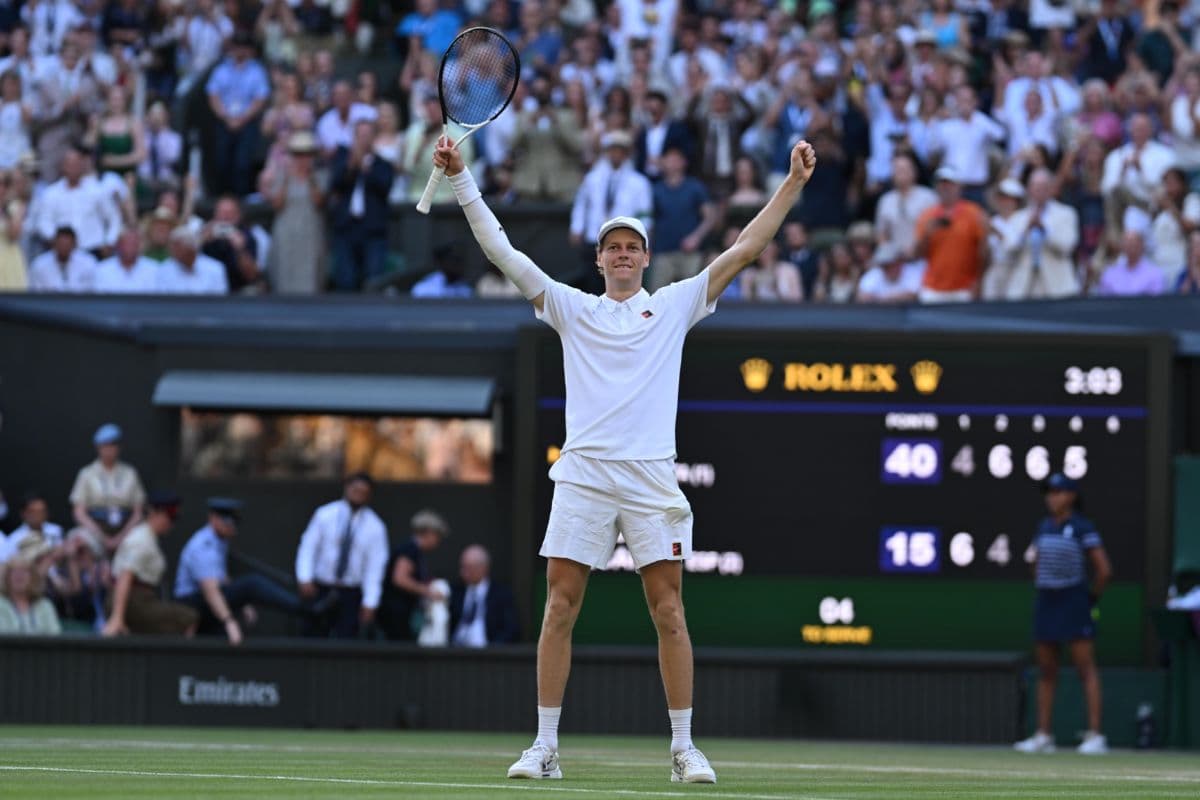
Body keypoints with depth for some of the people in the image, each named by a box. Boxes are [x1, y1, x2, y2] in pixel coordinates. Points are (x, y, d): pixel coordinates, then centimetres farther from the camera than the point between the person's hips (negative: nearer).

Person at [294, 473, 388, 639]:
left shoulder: (375, 527, -2)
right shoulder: (324, 515, -1)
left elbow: (375, 566, -3)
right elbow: (308, 547, 0)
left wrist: (370, 603, -9)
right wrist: (305, 579, -13)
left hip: (350, 594, -1)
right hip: (321, 590, 1)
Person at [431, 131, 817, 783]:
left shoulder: (674, 305, 13)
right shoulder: (571, 308, 13)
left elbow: (743, 251, 10)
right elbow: (501, 251, 9)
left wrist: (793, 184, 3)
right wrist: (461, 178, 3)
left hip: (651, 478, 0)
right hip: (583, 474, 0)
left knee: (669, 611, -3)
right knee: (560, 610, -3)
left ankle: (684, 748, 1)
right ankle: (545, 747, 1)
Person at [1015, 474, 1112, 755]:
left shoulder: (1083, 528, -7)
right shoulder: (1044, 527, 11)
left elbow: (1104, 570, -7)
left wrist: (1092, 597, 0)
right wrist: (1043, 592, 14)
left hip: (1075, 603, -7)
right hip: (1046, 603, 7)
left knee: (1086, 667, -8)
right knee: (1046, 670, 7)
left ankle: (1095, 735, -11)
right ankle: (1043, 735, 10)